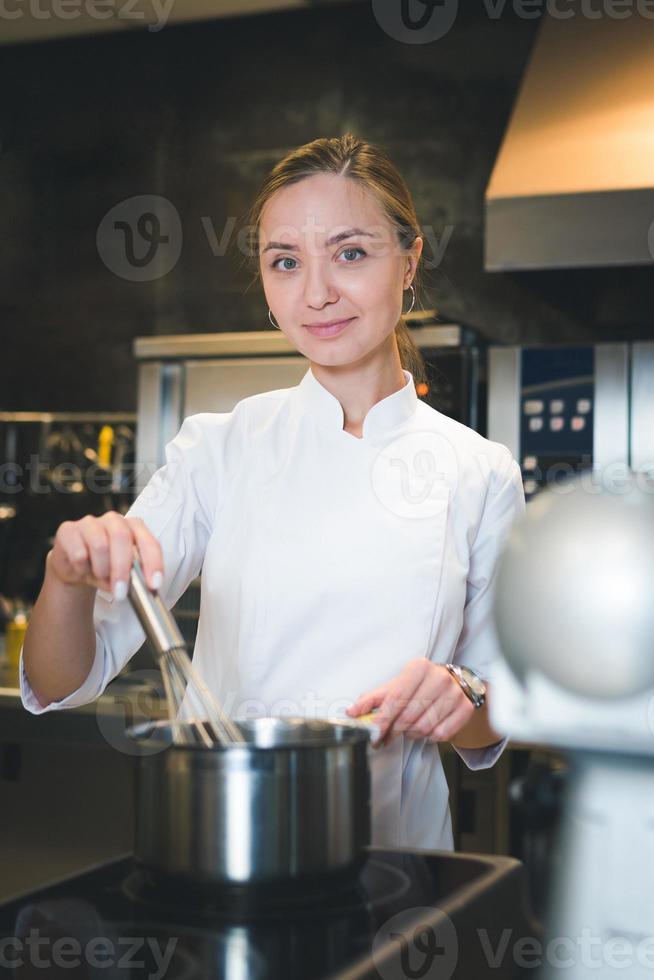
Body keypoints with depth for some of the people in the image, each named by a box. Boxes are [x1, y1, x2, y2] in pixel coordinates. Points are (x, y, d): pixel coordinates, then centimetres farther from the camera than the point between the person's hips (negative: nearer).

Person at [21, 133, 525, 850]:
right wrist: (70, 576, -18)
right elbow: (62, 685, 0)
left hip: (393, 847, 1)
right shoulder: (218, 448, 2)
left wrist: (462, 700, -11)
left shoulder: (479, 473, 2)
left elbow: (499, 727, 9)